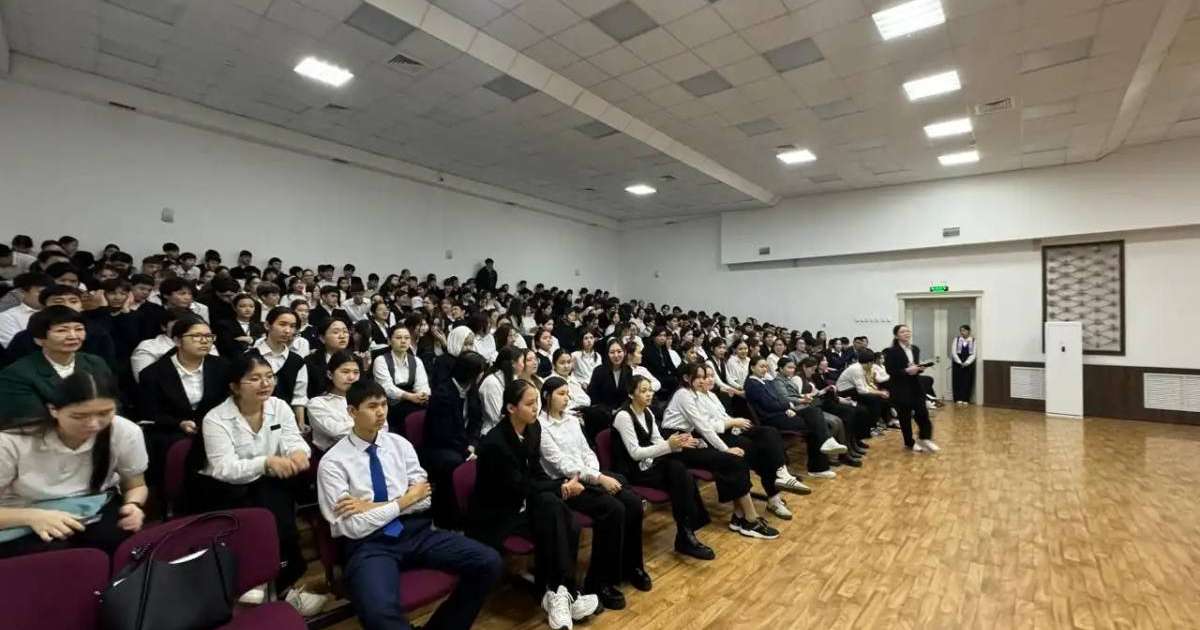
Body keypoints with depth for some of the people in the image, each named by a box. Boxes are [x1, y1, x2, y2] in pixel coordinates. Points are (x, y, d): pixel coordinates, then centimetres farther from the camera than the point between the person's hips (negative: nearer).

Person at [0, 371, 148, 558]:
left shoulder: (126, 432, -16)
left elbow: (135, 486, 3)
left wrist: (133, 505, -19)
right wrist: (31, 516, -33)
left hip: (97, 514, 1)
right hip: (23, 529, -1)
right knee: (51, 552, -33)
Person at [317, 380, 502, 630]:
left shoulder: (399, 444, 8)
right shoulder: (333, 462, -4)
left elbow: (426, 498, 2)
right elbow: (352, 527, -10)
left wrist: (373, 506, -8)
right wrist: (404, 500, -7)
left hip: (415, 531, 4)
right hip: (369, 544, -4)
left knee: (489, 563, -14)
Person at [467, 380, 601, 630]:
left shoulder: (533, 428, -3)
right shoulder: (495, 442, -25)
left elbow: (536, 473, 4)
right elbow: (519, 486, -22)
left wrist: (561, 485, -15)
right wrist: (561, 487, -16)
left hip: (523, 502, 7)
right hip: (496, 513, -6)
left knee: (570, 526, -20)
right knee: (550, 504, -28)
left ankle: (554, 592, -3)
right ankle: (566, 592, -15)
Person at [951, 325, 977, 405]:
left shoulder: (973, 341, 0)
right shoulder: (956, 339, 3)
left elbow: (973, 354, -5)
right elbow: (953, 352, -2)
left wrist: (967, 363, -17)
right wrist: (960, 362, -12)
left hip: (969, 364, 0)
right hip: (957, 363, 1)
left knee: (967, 381, 0)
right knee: (958, 380, -2)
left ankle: (965, 399, 6)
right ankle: (958, 399, 3)